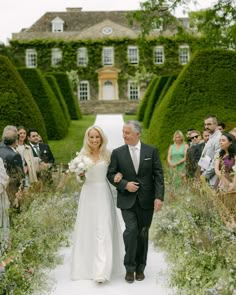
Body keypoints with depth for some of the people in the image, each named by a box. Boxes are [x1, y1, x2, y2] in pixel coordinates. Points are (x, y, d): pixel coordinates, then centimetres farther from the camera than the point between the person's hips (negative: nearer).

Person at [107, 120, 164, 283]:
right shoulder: (117, 153, 1)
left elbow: (158, 175, -2)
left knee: (143, 234, 9)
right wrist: (125, 184, -13)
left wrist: (159, 197, -11)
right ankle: (129, 268, 2)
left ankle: (140, 268, 25)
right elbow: (111, 174, 3)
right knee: (131, 230, -14)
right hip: (127, 200, -1)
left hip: (146, 200, 1)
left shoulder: (151, 151, 0)